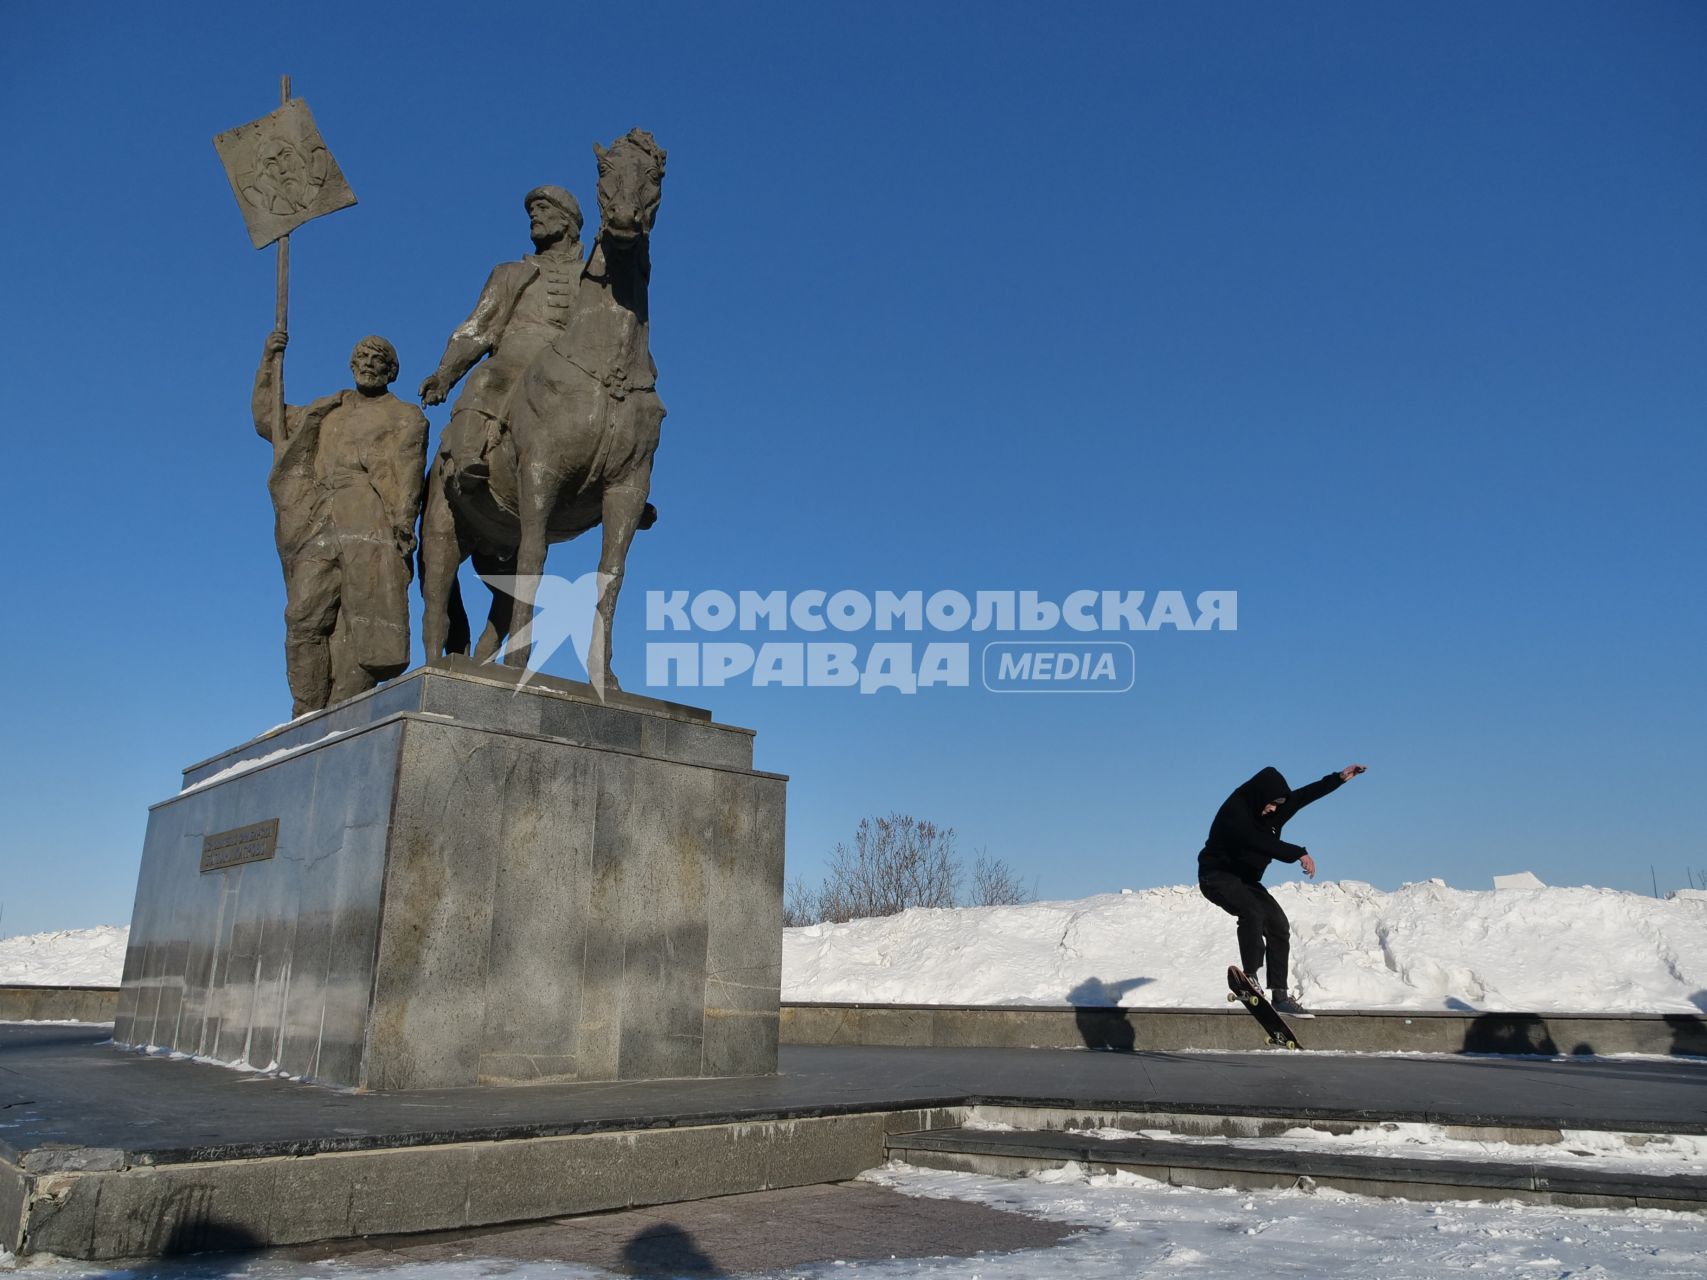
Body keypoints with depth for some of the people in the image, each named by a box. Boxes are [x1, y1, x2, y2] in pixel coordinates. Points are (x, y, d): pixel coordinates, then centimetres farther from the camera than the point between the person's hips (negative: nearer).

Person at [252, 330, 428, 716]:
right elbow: (266, 420, 38)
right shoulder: (326, 412, 31)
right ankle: (307, 723, -12)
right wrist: (271, 361, 30)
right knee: (305, 619, -12)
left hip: (373, 530, -4)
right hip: (320, 534, 4)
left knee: (363, 628, -13)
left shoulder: (407, 418, 16)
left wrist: (404, 530, -13)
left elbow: (408, 477, 2)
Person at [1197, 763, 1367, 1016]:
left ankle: (1279, 995, 3)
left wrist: (1339, 778, 7)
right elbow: (1260, 841, -37)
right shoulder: (1234, 811, -25)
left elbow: (1306, 794, 8)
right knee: (1252, 911, -32)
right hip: (1217, 875, -9)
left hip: (1246, 879, 9)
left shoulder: (1273, 810, -1)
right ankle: (1250, 977, -27)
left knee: (1279, 926, -1)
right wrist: (1299, 853, -42)